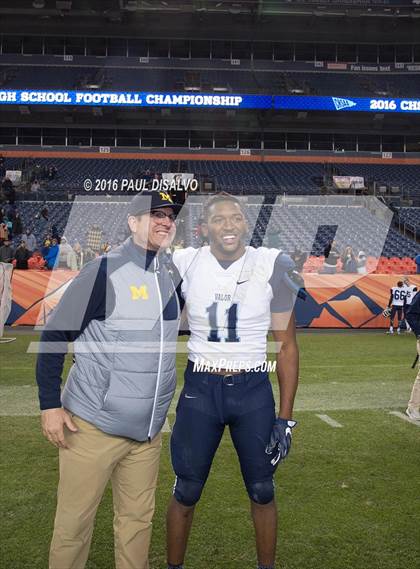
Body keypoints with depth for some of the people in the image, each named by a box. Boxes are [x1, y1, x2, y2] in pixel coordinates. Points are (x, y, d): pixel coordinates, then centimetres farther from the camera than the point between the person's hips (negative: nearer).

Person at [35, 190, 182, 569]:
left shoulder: (174, 273, 7)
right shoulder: (105, 270, -11)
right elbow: (54, 335, -8)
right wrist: (50, 405, -12)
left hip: (149, 431, 6)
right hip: (93, 425, -5)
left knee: (138, 520, 14)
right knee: (74, 523, 5)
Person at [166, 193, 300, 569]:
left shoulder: (272, 266, -7)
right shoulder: (184, 264, -5)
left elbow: (287, 347, -2)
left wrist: (285, 417, -4)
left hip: (254, 390, 0)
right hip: (200, 388, 0)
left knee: (262, 490, 13)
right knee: (186, 491, 11)